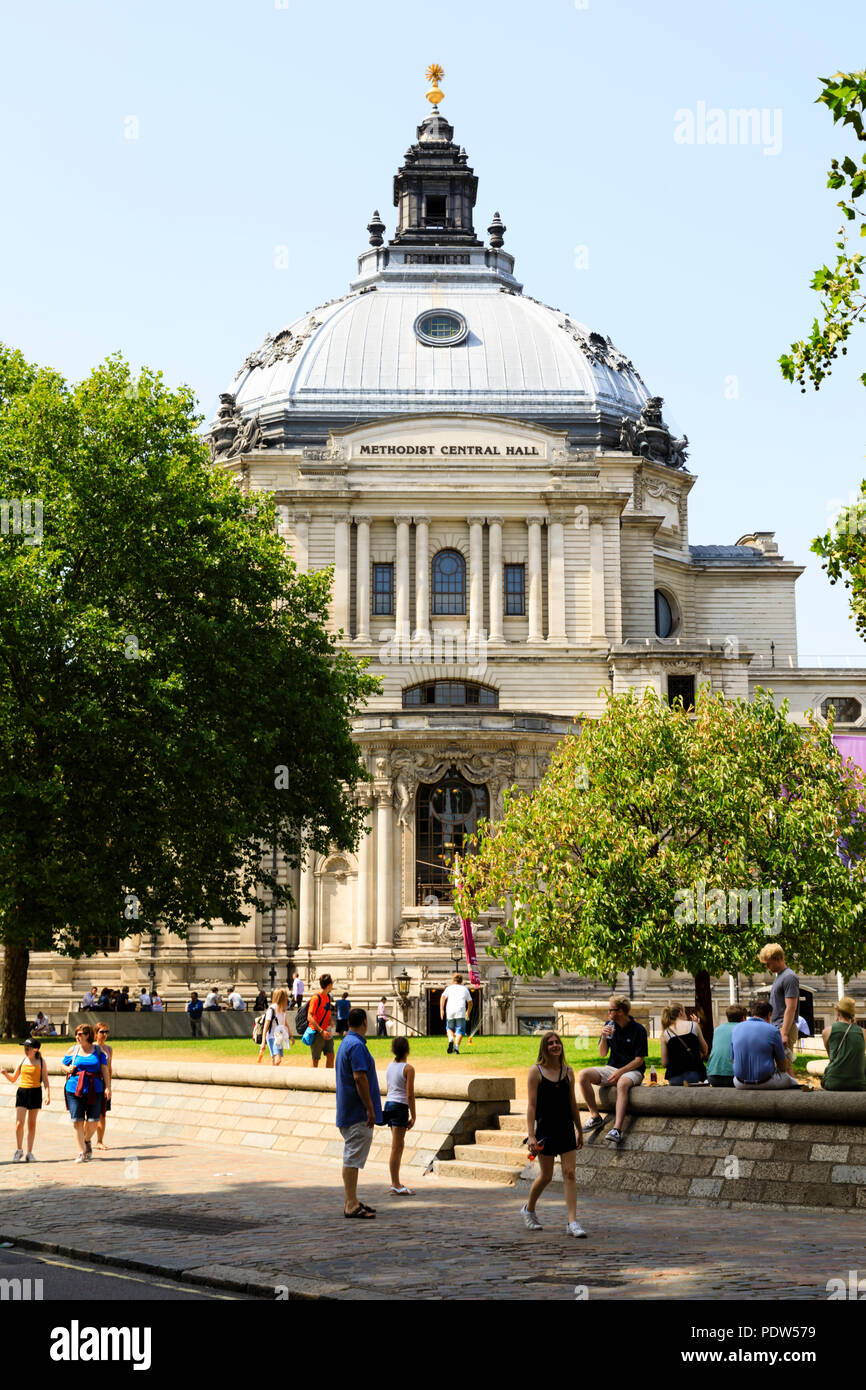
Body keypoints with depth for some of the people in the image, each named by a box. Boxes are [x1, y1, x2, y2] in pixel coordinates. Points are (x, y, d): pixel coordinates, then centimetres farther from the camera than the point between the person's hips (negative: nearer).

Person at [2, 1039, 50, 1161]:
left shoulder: (41, 1061, 2)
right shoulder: (22, 1061, 7)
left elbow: (45, 1080, 3)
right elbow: (13, 1079, 13)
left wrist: (48, 1095, -8)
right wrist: (6, 1073, -7)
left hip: (35, 1092, -1)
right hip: (22, 1092, 1)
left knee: (32, 1124, 5)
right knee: (19, 1123, -7)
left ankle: (29, 1153, 11)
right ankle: (19, 1150, 9)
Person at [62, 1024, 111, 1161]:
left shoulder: (98, 1051, 7)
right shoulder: (72, 1051, 9)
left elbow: (105, 1070, 4)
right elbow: (64, 1065, 21)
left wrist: (107, 1087, -6)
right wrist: (69, 1069, -2)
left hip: (94, 1089, 0)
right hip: (74, 1088, 0)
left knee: (93, 1121, -1)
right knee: (77, 1121, -6)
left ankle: (87, 1141, 30)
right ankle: (81, 1151, 0)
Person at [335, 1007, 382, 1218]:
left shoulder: (346, 1043, 17)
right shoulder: (357, 1045, -16)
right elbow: (359, 1078, -23)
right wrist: (370, 1108, -20)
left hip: (348, 1113, 10)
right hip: (358, 1112, -10)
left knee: (352, 1157, 14)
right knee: (353, 1158, -10)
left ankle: (351, 1201, 19)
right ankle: (351, 1205, -11)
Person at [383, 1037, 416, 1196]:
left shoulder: (390, 1066, 11)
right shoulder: (408, 1069, -11)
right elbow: (410, 1095, -13)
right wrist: (413, 1116, -7)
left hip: (389, 1105, 8)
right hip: (400, 1107, -8)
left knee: (399, 1144, 17)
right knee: (396, 1147, -6)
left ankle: (395, 1182, 20)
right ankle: (396, 1186, -5)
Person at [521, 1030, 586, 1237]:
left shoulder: (568, 1072, 5)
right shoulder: (536, 1072, -6)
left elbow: (573, 1103, 13)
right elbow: (531, 1105, -10)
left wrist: (580, 1131, 15)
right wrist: (531, 1135, -16)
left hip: (566, 1128, 3)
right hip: (545, 1128, -3)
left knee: (570, 1174, -5)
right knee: (546, 1176, 7)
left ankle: (572, 1222, -6)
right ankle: (528, 1209, 32)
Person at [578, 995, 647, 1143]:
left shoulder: (638, 1030, -8)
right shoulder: (609, 1025, 6)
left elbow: (639, 1060, -9)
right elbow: (602, 1054, 8)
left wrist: (620, 1072, -20)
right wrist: (604, 1037, -11)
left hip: (632, 1071, -5)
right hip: (612, 1069, 5)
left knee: (622, 1084, -41)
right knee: (583, 1075, -20)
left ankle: (617, 1129, -53)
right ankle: (595, 1117, -13)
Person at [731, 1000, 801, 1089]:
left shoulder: (737, 1029, 3)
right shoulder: (773, 1031, -8)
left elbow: (733, 1060, 10)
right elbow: (781, 1062, 3)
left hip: (741, 1085, 3)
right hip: (766, 1083, -3)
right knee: (793, 1084, 24)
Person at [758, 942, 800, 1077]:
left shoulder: (789, 977, -12)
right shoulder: (779, 976, 19)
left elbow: (791, 1008, -19)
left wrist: (784, 1034, -23)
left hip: (785, 1029, -10)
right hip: (776, 1029, 10)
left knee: (785, 1067, -10)